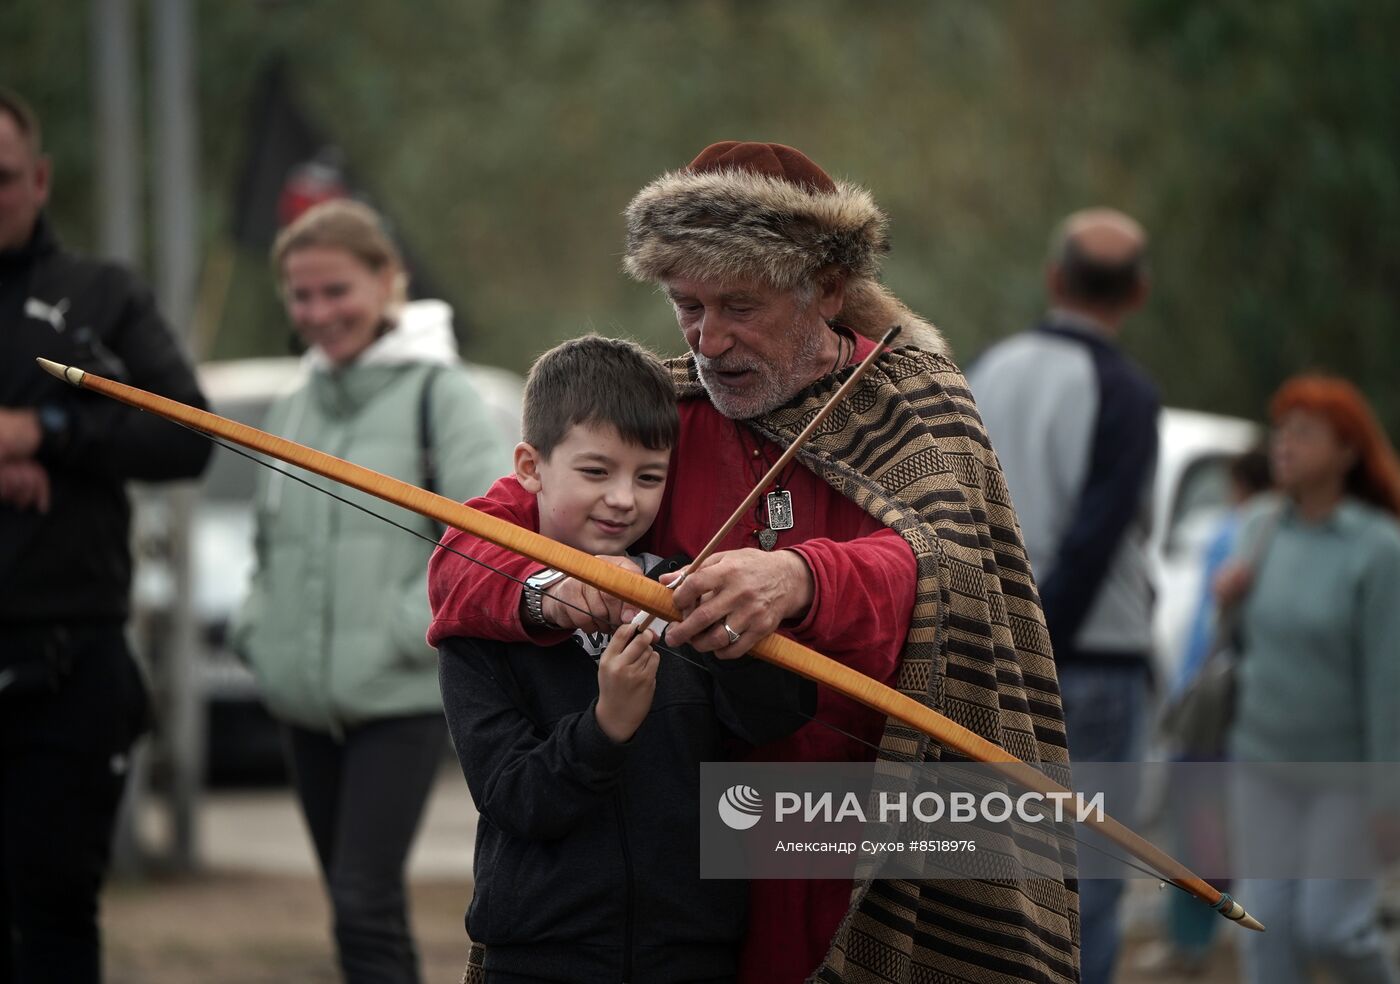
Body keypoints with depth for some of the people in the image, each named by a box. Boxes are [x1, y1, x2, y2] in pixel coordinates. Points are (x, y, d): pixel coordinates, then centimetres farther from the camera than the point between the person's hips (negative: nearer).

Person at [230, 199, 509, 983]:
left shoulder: (434, 391, -4)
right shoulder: (294, 411, 15)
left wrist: (413, 628, -23)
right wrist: (258, 629, 11)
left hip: (401, 700, -6)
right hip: (308, 704, 6)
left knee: (365, 901, -16)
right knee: (360, 912, 11)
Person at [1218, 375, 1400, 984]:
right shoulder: (1264, 528, 0)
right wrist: (1229, 595, -9)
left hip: (1348, 766, -5)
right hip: (1265, 757, 5)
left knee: (1328, 926, -8)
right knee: (1268, 927, -1)